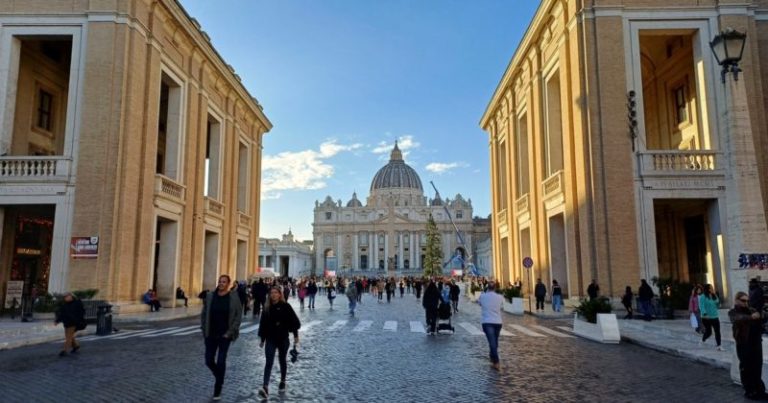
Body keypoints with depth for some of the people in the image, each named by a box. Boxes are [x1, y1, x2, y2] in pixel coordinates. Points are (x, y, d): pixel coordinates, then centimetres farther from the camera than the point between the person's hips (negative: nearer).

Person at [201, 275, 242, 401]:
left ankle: (217, 390, 12)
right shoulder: (210, 296, 1)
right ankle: (220, 378, 36)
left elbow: (238, 316, -7)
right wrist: (204, 329, 1)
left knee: (221, 362, -2)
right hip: (210, 335, 3)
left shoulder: (234, 297, -7)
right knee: (209, 361, 6)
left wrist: (230, 332, -12)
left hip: (225, 335, -3)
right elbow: (204, 313, 8)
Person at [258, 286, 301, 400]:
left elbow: (294, 321, -6)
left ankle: (282, 382, 33)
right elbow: (263, 324, 8)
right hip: (270, 339, 1)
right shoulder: (267, 308, 2)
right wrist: (262, 339, 9)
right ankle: (265, 387, -17)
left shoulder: (286, 306, -6)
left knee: (282, 361, 13)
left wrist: (295, 335, -7)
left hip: (283, 338, -1)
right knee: (269, 362, -9)